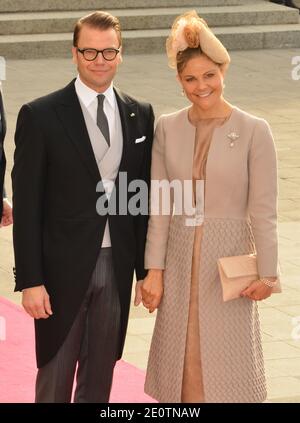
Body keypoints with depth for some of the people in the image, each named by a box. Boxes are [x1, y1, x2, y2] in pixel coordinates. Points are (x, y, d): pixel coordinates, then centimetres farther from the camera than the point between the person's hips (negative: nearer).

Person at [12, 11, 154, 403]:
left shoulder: (140, 115, 6)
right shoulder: (40, 116, -7)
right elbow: (26, 206, -8)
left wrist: (147, 268, 7)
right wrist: (30, 280, -12)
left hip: (117, 266, 4)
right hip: (63, 267, -4)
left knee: (100, 377, 13)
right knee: (56, 377, 4)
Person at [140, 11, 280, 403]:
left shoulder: (254, 131, -9)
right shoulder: (167, 128, 1)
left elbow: (263, 210, -7)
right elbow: (160, 207, 3)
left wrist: (267, 273, -6)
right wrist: (154, 270, 0)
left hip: (228, 259, -3)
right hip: (180, 258, 3)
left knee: (226, 361, 2)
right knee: (183, 361, 9)